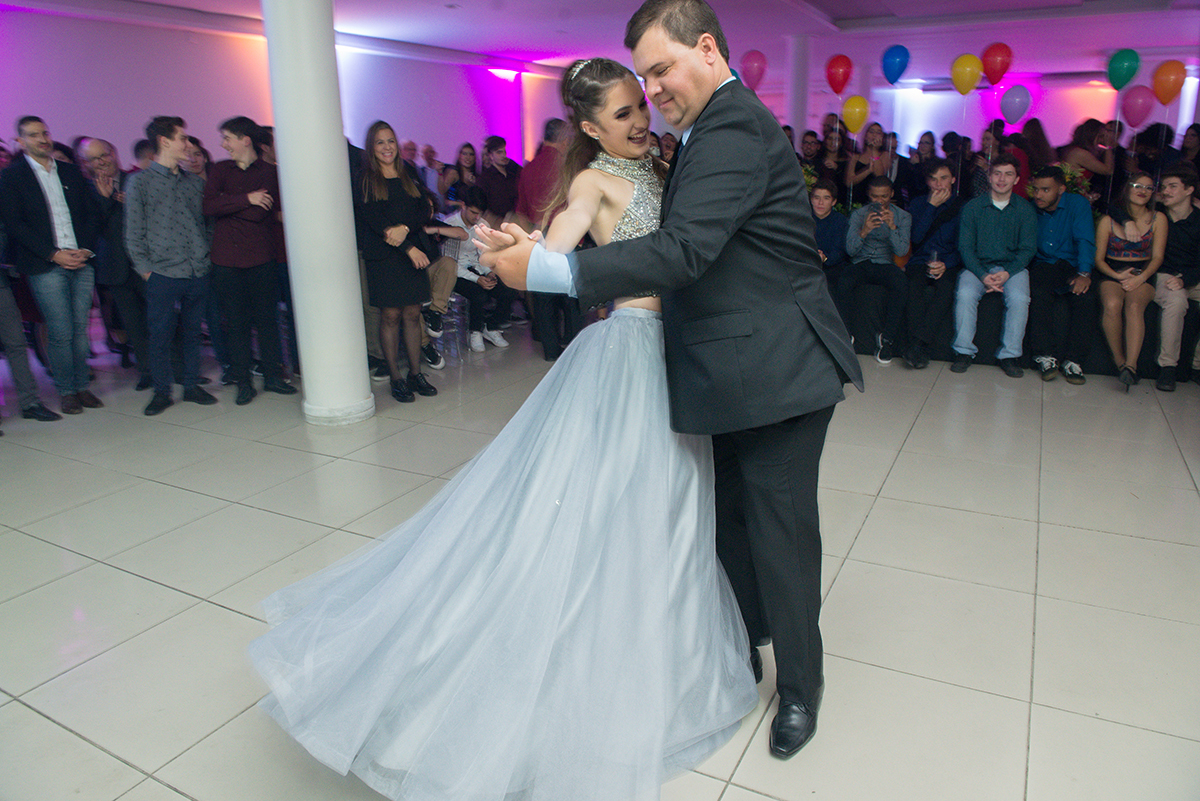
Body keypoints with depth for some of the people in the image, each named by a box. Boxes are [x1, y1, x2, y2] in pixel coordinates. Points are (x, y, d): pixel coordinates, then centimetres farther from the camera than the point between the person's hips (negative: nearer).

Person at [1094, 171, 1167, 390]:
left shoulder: (1158, 219, 9)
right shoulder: (1107, 220, 7)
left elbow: (1157, 257, 3)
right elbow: (1099, 259, 5)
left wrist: (1140, 278, -15)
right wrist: (1118, 276, -12)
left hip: (1143, 275, 0)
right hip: (1112, 274, 0)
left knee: (1134, 306, -33)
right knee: (1112, 304, -34)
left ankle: (1131, 364, -43)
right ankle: (1119, 361, -23)